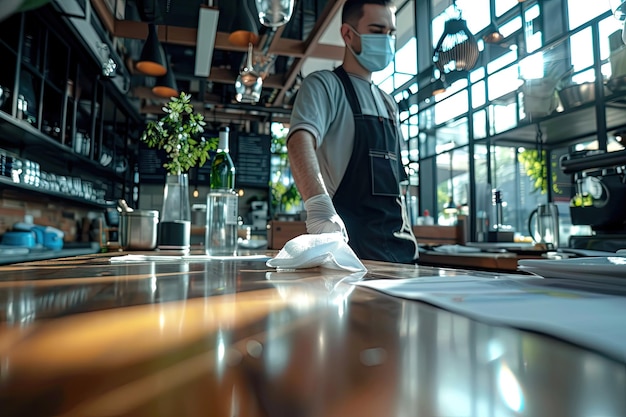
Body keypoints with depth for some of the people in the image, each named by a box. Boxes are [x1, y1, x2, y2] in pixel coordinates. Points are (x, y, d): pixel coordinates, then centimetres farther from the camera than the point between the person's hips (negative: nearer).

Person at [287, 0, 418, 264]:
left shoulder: (388, 104, 17)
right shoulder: (324, 85, -5)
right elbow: (300, 140, -25)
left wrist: (407, 236, 16)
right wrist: (318, 205, -42)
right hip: (349, 243, -7)